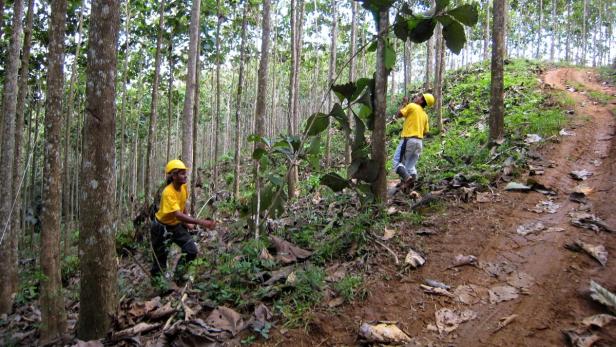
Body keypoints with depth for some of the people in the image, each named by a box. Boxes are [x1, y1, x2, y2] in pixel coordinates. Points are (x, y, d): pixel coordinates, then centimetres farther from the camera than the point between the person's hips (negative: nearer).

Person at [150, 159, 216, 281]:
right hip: (161, 228, -6)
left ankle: (179, 275, 20)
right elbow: (178, 215, -41)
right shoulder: (168, 193, -31)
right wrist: (201, 222, -48)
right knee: (160, 259, 1)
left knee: (192, 251, -2)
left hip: (177, 225, 6)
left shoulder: (184, 187, -9)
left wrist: (187, 223, 0)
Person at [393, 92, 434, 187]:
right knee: (411, 165, 11)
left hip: (408, 139, -7)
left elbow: (398, 114, 0)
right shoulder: (425, 115, 17)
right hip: (419, 141, 7)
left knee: (397, 162, -6)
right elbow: (425, 132, 17)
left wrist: (404, 103, 11)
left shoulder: (412, 106, -3)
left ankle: (407, 178, -28)